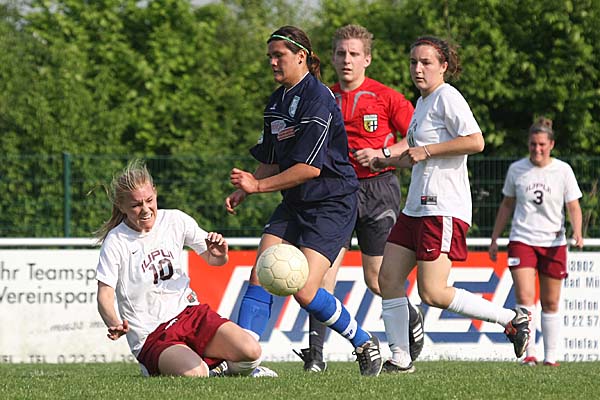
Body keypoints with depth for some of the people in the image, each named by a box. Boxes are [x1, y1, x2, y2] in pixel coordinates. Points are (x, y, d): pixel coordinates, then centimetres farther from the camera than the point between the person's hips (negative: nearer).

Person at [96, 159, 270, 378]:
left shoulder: (175, 220, 3)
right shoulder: (116, 242, -9)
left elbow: (213, 260, 15)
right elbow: (105, 296, -13)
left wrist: (220, 254, -10)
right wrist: (115, 325, -34)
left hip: (189, 312, 4)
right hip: (151, 336, -4)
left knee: (251, 351, -21)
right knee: (194, 374, -33)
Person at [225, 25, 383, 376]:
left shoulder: (317, 99, -18)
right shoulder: (277, 102, 11)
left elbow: (310, 166, -23)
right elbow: (273, 161, 19)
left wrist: (259, 186, -19)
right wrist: (243, 191, 3)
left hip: (332, 204, -9)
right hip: (295, 204, 9)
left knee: (304, 291, -15)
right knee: (260, 277, -7)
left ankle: (366, 344, 7)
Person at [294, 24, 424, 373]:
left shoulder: (385, 97, -3)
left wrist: (383, 153, -14)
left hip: (378, 190, -3)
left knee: (376, 279, 2)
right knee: (324, 270, -13)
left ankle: (412, 317, 34)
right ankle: (316, 353, -16)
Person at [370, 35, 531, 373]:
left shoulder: (447, 97, -10)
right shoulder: (422, 103, 19)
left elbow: (476, 142, -22)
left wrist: (426, 151, -17)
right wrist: (387, 161, 22)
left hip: (444, 209, -10)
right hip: (416, 207, 10)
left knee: (432, 293, -13)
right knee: (388, 279, 2)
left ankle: (513, 319, -2)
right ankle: (400, 358, 6)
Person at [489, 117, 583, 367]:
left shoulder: (563, 170, -1)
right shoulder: (516, 169, 3)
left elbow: (573, 207, 0)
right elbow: (507, 205, 14)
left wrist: (577, 233, -19)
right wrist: (495, 239, 14)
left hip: (554, 243, 0)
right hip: (522, 240, 0)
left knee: (550, 303, 5)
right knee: (525, 297, -16)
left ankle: (551, 356, 14)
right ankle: (529, 353, -18)